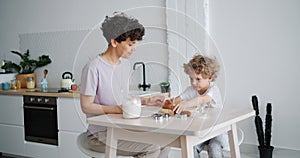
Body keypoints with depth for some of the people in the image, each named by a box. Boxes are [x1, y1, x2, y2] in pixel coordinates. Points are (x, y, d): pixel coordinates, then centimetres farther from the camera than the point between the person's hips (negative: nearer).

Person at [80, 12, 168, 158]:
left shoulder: (126, 65, 10)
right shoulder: (93, 68, -18)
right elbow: (86, 106, -17)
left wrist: (146, 101, 5)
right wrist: (118, 109, -26)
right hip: (100, 134, -8)